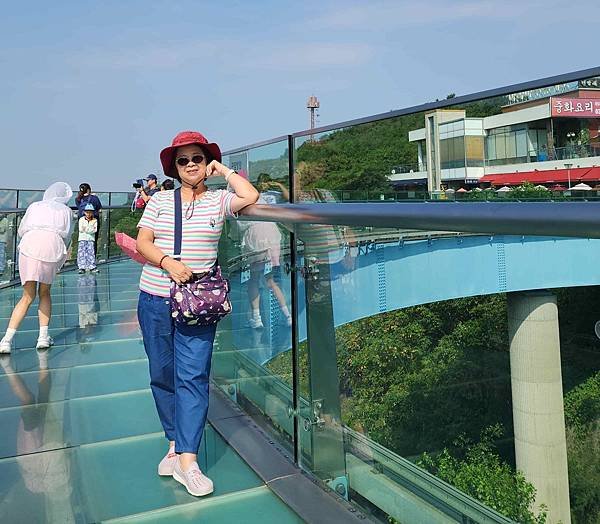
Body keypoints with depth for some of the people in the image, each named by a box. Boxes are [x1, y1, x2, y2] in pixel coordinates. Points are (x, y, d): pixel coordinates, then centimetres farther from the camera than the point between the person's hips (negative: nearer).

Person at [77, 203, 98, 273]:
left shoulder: (95, 220, 6)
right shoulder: (81, 219, 4)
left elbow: (95, 230, -4)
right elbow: (80, 229, -5)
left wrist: (85, 229, -10)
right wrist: (91, 228, -10)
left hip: (91, 239, 1)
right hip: (82, 239, -1)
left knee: (91, 252, -3)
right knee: (82, 252, -6)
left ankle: (92, 267, 0)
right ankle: (82, 267, -6)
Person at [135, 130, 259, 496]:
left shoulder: (218, 200, 4)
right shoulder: (160, 200, 8)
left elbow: (251, 197, -14)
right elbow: (143, 242, 2)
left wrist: (224, 171, 0)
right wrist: (168, 262, -16)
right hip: (155, 299, 3)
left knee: (193, 376, -7)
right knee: (162, 374, 10)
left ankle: (186, 460, -4)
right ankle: (175, 442, 26)